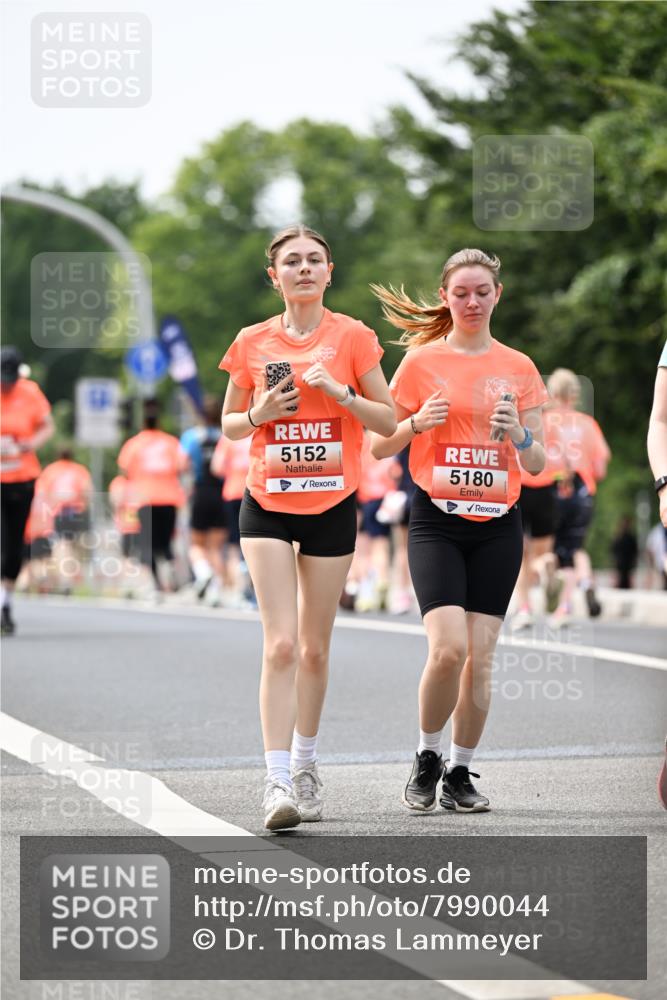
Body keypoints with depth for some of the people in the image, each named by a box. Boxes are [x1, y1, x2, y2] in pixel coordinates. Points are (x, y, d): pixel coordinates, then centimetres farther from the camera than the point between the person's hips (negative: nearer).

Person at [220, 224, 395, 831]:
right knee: (281, 644, -12)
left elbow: (389, 422, 0)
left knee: (315, 648, 8)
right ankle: (278, 782, -15)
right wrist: (260, 414, -9)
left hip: (333, 506, 0)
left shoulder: (352, 337, 0)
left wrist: (340, 392, -15)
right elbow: (229, 424, 12)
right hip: (268, 506, 0)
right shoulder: (253, 343, 3)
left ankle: (305, 766, 27)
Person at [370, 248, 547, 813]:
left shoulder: (519, 368, 9)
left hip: (498, 527, 2)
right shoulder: (421, 362, 2)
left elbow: (537, 464, 10)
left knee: (480, 657, -1)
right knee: (448, 649, -17)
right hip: (437, 521, -2)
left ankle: (460, 772, 13)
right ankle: (427, 757, 5)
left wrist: (518, 433, -11)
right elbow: (380, 448, 6)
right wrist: (417, 423, -13)